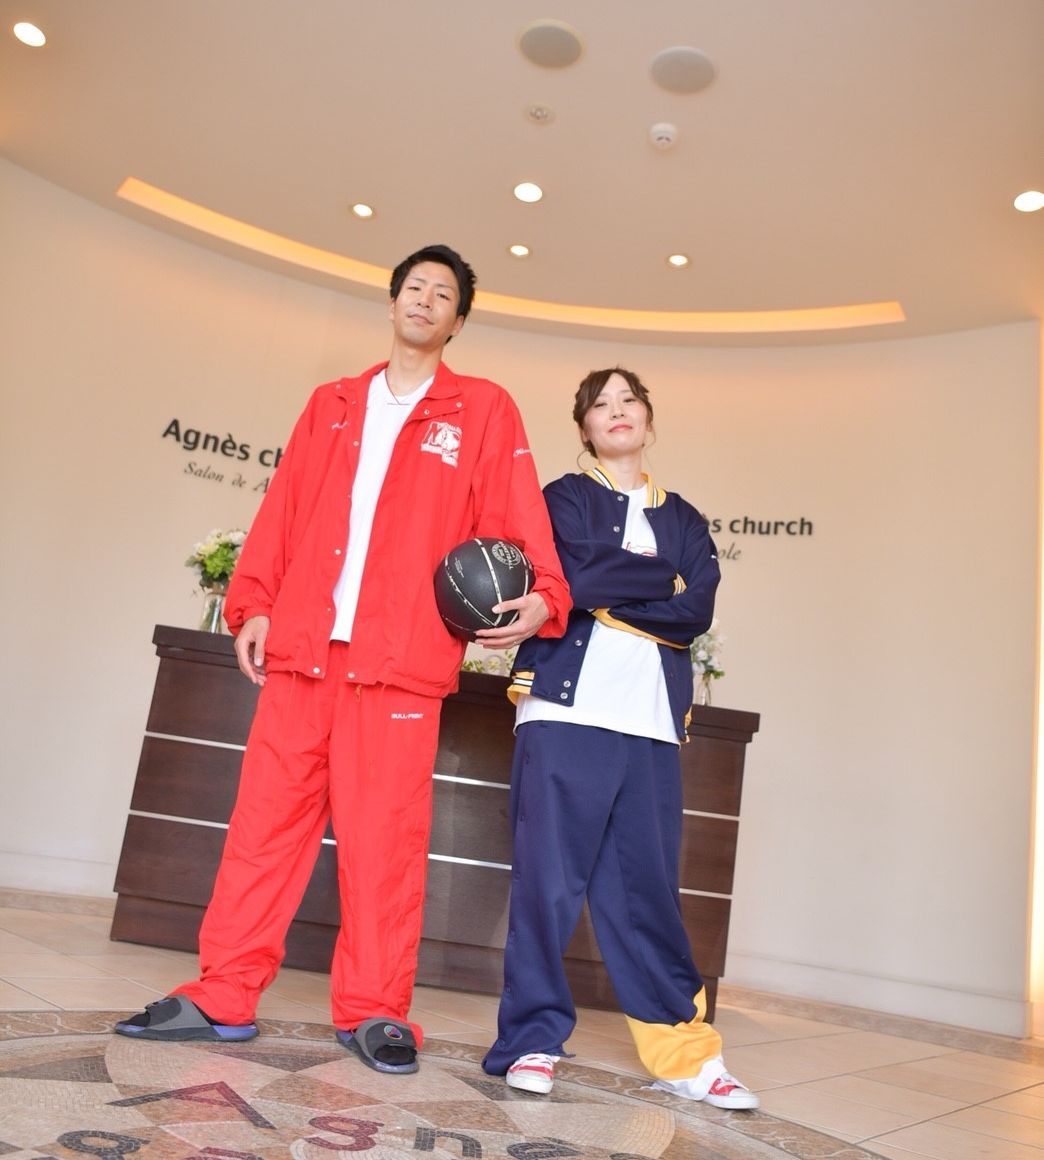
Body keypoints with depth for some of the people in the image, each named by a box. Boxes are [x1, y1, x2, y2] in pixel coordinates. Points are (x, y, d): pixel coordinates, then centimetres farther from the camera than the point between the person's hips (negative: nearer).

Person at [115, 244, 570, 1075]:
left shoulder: (484, 409, 10)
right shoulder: (332, 404, 20)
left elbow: (516, 516, 0)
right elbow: (283, 512, 15)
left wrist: (540, 596, -16)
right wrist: (254, 603, 6)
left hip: (400, 654, -3)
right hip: (301, 641, 3)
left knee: (384, 834, -3)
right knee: (267, 817, 4)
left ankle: (374, 1011, 11)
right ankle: (224, 997, 14)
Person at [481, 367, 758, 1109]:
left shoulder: (683, 521, 19)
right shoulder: (565, 497, 10)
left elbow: (698, 612, 1)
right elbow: (577, 578, -11)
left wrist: (606, 590, -7)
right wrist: (664, 580, -1)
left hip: (652, 724, 3)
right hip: (566, 711, -3)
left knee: (648, 888, 8)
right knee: (548, 880, -2)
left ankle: (683, 1052, 17)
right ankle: (533, 1040, 9)